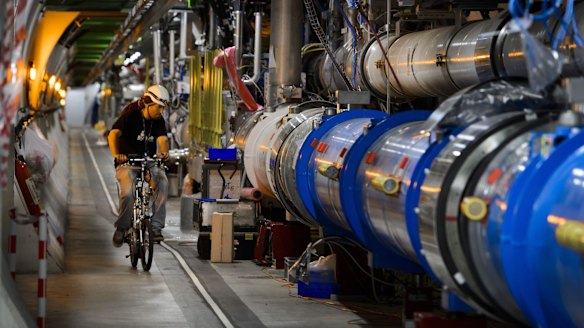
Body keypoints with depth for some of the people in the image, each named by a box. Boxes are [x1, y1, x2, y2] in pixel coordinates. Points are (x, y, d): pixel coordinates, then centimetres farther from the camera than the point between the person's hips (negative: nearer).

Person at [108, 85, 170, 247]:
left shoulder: (158, 120, 5)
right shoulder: (130, 115, -10)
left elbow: (162, 138, -11)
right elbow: (113, 134, -21)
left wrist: (164, 152, -35)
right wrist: (116, 154, -40)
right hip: (127, 162, -4)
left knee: (162, 182, -27)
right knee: (127, 193, -29)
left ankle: (156, 226, -23)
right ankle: (121, 227, -4)